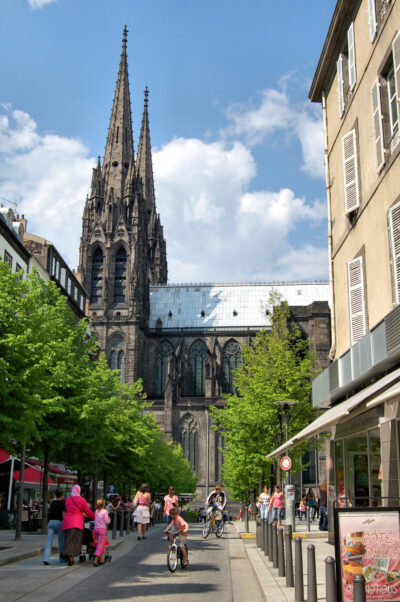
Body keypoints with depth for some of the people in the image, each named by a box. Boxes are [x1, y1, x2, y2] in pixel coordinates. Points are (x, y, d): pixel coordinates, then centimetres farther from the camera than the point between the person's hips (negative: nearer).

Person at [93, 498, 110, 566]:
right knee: (100, 544, -3)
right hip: (102, 529, -6)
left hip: (96, 528, 6)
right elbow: (107, 522, -10)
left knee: (99, 544, 17)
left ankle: (101, 560, 23)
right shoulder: (105, 512, -10)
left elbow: (95, 520, 12)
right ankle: (95, 560, -14)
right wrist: (109, 519, 10)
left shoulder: (96, 511, 6)